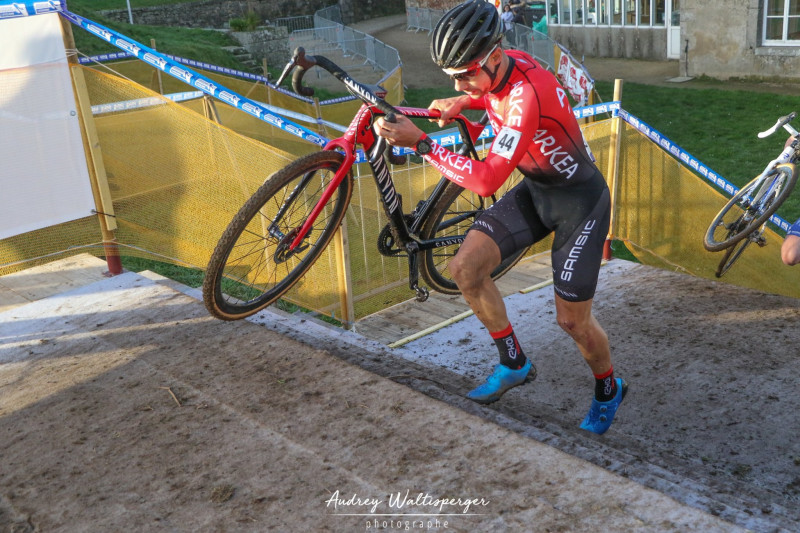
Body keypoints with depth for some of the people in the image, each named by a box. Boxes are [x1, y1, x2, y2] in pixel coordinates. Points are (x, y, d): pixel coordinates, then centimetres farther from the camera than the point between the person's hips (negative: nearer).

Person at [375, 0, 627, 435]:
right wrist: (462, 102, 0)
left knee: (572, 319, 1)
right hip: (535, 190, 8)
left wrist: (419, 142, -36)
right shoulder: (504, 66, -9)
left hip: (580, 202, -8)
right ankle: (514, 363, 13)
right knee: (465, 268, -7)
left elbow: (487, 179, -38)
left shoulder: (530, 94, -35)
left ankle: (608, 390, 33)